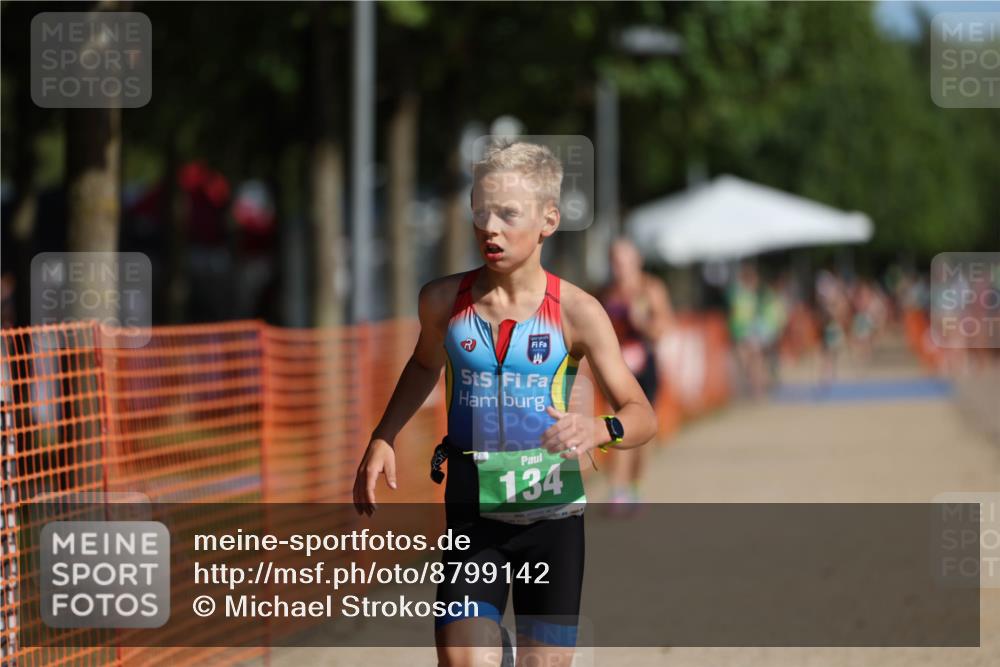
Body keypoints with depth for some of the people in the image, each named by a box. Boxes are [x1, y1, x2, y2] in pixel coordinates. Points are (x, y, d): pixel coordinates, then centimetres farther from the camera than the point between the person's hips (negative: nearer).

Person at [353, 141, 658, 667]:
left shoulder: (577, 312, -7)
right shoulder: (444, 300, 1)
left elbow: (641, 415, -7)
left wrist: (598, 430, -28)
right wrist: (382, 440, 14)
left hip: (551, 518, -1)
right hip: (472, 519, 1)